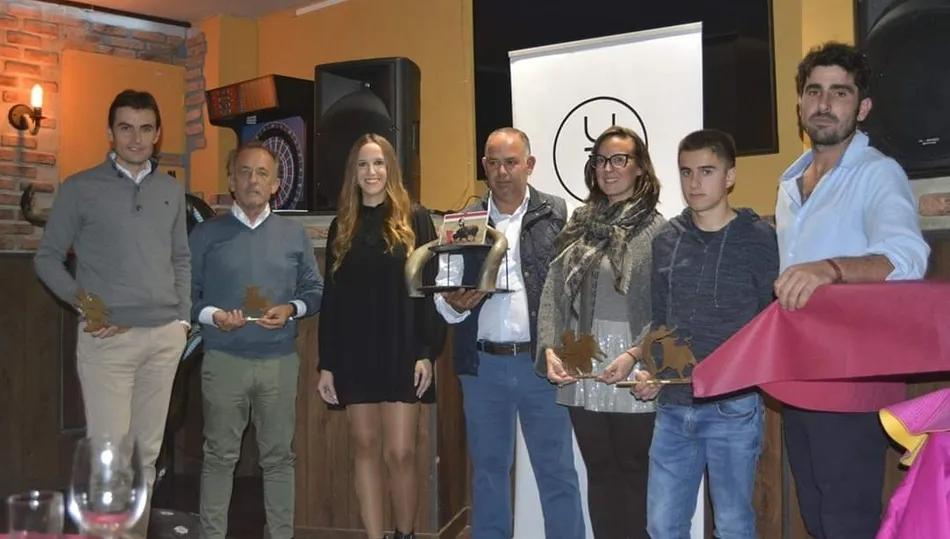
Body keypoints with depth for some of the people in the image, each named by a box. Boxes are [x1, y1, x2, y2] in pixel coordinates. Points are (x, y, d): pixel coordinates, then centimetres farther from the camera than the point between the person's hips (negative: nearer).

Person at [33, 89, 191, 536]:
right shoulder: (80, 188, 0)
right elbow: (47, 257, 2)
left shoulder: (172, 190, 13)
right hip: (108, 338, -4)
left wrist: (184, 316, 8)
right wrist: (80, 302, -11)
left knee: (147, 452, 11)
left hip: (165, 337, 4)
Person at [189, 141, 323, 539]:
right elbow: (185, 294, 2)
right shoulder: (206, 234, 4)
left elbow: (315, 290, 11)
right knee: (219, 456, 5)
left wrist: (291, 309, -8)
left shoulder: (294, 234, 9)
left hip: (280, 361, 1)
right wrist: (211, 315, -15)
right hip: (224, 360, -1)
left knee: (279, 456, 8)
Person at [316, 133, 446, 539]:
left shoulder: (414, 220, 2)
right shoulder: (342, 227, 11)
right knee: (365, 447, 6)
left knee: (400, 453, -3)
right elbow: (331, 299, 10)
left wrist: (428, 352, -11)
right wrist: (326, 364, 5)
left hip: (402, 351, -3)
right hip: (354, 354, 3)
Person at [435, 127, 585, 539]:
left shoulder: (558, 216, -1)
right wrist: (455, 303, -15)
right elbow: (443, 295, 6)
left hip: (539, 362, -3)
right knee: (488, 469, 15)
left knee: (556, 471, 4)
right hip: (482, 365, 3)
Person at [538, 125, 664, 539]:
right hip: (580, 371, 5)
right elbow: (552, 293, 6)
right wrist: (550, 349, -6)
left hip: (632, 376, -4)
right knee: (600, 473, 14)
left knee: (636, 473, 9)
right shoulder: (578, 226, 10)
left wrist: (634, 355, -20)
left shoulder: (656, 230, -5)